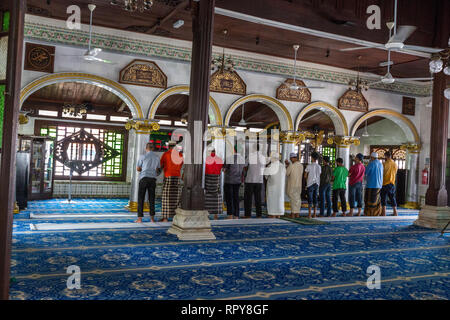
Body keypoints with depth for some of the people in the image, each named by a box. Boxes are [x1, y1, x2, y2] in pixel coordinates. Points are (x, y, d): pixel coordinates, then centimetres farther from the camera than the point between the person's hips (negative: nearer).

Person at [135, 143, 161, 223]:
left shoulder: (143, 156, -3)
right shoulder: (157, 157, 7)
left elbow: (138, 169, 4)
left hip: (144, 178, -3)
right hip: (153, 179, 3)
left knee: (141, 199, 0)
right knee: (151, 199, 9)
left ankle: (139, 218, -3)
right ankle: (152, 218, 11)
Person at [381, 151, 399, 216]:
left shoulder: (385, 164, -13)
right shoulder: (395, 164, 3)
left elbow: (382, 173, -9)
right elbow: (395, 174, 12)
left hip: (385, 183, -5)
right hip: (392, 183, 5)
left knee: (383, 198, 1)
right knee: (392, 197, 13)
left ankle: (384, 212, 0)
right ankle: (395, 212, 15)